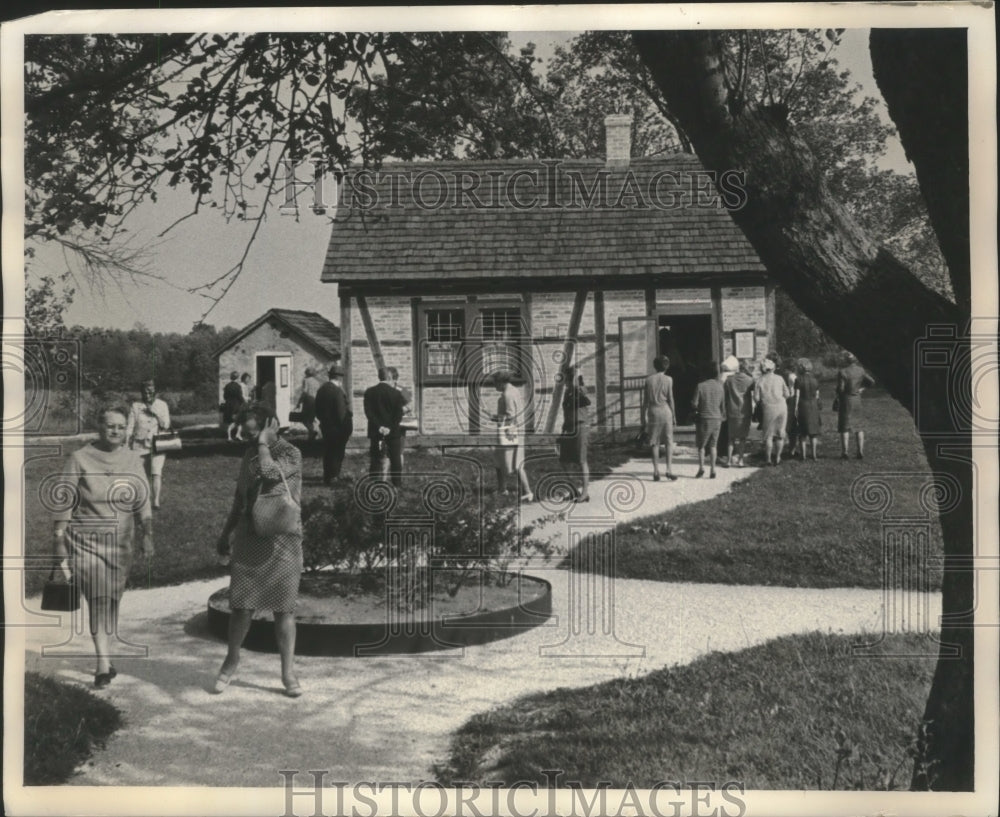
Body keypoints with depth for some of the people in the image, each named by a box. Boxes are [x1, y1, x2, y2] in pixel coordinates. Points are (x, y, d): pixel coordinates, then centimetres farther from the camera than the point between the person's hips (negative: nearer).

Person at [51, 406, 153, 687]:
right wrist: (59, 541, -7)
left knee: (111, 601, 10)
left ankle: (104, 658, 24)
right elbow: (64, 503, -4)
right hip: (85, 542, -3)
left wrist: (146, 536, 0)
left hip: (120, 544, 3)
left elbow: (142, 503, 7)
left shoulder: (132, 460, 5)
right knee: (99, 599, -12)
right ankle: (104, 664, -12)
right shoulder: (80, 459, -4)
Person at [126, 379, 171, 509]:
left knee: (156, 472, -15)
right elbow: (130, 427, 6)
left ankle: (156, 501, -16)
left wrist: (156, 413, -13)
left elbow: (166, 425, -1)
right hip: (140, 444, 1)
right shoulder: (136, 406, 4)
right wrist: (127, 445, 3)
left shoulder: (162, 405, 4)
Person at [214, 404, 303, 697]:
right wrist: (226, 533, 20)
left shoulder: (290, 454, -8)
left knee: (283, 608, 2)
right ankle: (232, 658, 26)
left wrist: (264, 442, -15)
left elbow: (269, 472, -30)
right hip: (249, 539, 4)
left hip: (283, 541, -4)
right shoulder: (251, 453, 9)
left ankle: (288, 672, 10)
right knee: (241, 605, 5)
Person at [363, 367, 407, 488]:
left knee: (375, 460, 6)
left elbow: (368, 412, -8)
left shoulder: (369, 392, -1)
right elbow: (399, 414, -9)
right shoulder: (395, 393, -5)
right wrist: (391, 428, -9)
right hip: (394, 432, -1)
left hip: (375, 432, 1)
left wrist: (379, 427, -10)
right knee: (395, 459, 7)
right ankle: (397, 484, 7)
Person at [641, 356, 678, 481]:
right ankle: (669, 469, -5)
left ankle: (656, 471, 4)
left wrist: (644, 415, 12)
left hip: (653, 412, 2)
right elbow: (670, 399, -2)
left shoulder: (648, 380, 4)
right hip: (665, 411, -2)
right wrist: (673, 416, 5)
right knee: (669, 442, 4)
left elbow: (645, 400, 5)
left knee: (654, 443, 6)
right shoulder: (667, 379, -3)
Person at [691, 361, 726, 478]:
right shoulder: (720, 386, 0)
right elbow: (723, 405, 6)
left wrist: (696, 409, 11)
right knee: (713, 445, 11)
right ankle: (712, 469, 7)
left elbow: (694, 404, -11)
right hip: (717, 419, 3)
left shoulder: (701, 386, -11)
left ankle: (701, 467, 0)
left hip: (704, 419, -3)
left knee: (701, 445, 11)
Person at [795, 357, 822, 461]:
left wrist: (796, 408, -6)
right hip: (813, 406, 3)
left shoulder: (798, 380, -9)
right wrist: (815, 404, 15)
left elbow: (797, 395, -11)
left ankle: (803, 454, 5)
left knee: (802, 432, 6)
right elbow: (817, 395, 6)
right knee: (813, 431, 9)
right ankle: (814, 455, 6)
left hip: (802, 405, -3)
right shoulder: (814, 380, 4)